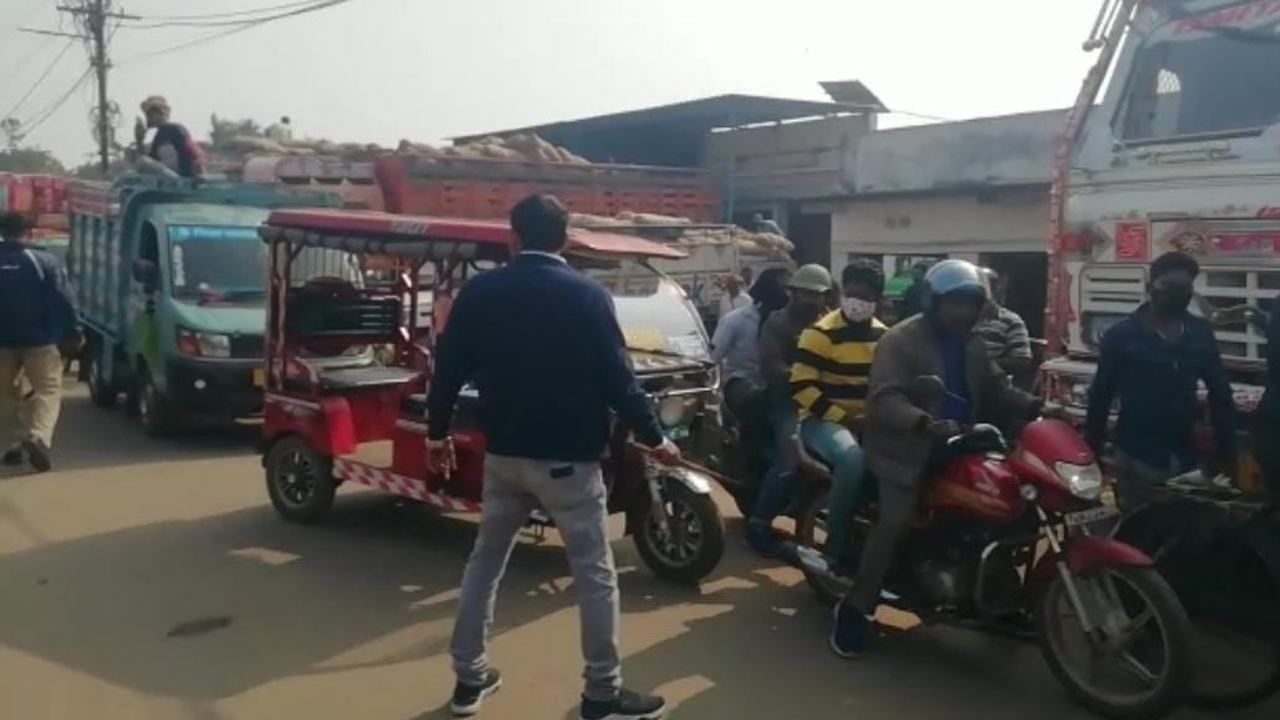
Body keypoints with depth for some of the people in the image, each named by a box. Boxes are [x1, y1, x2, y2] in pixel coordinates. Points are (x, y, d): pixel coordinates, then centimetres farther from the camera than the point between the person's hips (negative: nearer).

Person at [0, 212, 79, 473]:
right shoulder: (45, 261, -8)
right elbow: (63, 301, -10)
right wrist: (73, 331, -2)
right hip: (39, 340, -3)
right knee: (48, 389, -1)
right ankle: (38, 437, -23)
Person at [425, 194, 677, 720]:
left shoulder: (479, 292, 1)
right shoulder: (587, 295, -9)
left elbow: (449, 369, 4)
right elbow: (617, 378, -10)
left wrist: (437, 434, 18)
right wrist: (653, 439, 2)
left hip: (503, 453, 4)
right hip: (567, 457, -4)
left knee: (485, 561, 18)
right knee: (595, 574, 5)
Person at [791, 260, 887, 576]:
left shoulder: (883, 336, 11)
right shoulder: (821, 332, -10)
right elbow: (801, 386, -15)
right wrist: (841, 417, -19)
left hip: (868, 420, 6)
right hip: (822, 420, -6)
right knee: (853, 459, -36)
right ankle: (837, 548, -22)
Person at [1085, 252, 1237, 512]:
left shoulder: (1201, 333, 3)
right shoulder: (1122, 335, -7)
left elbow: (1220, 394, 8)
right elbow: (1100, 395, -4)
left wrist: (1227, 453, 5)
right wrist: (1093, 452, -5)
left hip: (1187, 455, 3)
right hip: (1137, 457, -3)